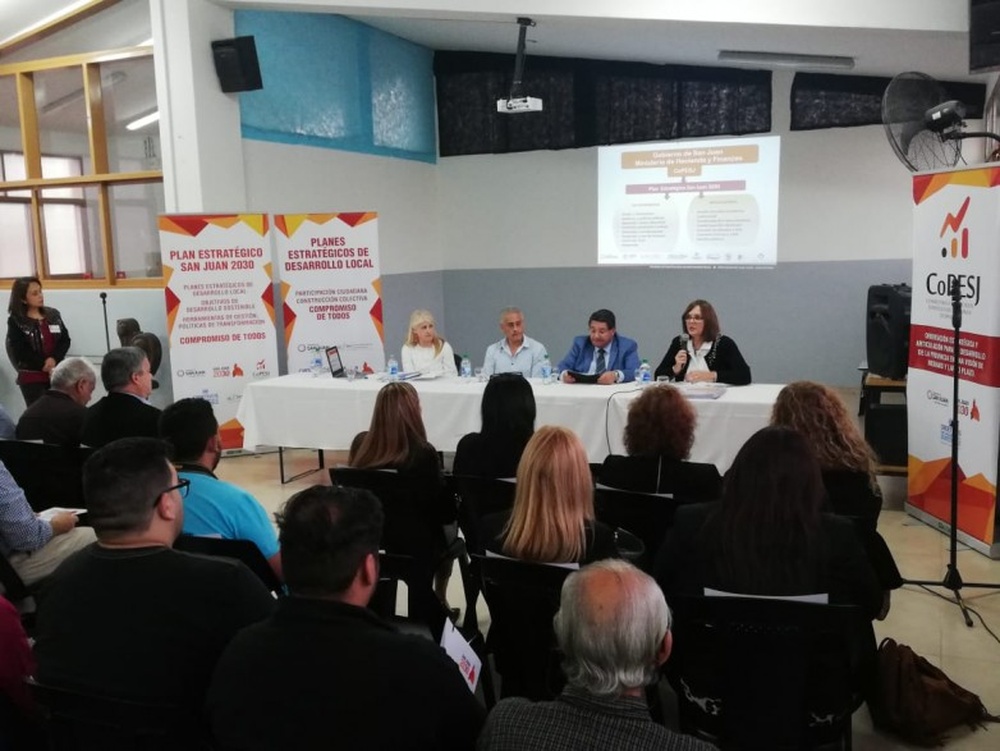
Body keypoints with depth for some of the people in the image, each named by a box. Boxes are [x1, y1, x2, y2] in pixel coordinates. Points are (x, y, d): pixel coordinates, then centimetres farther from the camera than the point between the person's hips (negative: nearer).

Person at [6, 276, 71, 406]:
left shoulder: (53, 315, 8)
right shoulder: (15, 321, -5)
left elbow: (65, 340, 3)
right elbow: (20, 352, -11)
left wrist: (54, 359, -14)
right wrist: (45, 365, -14)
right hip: (31, 378, -4)